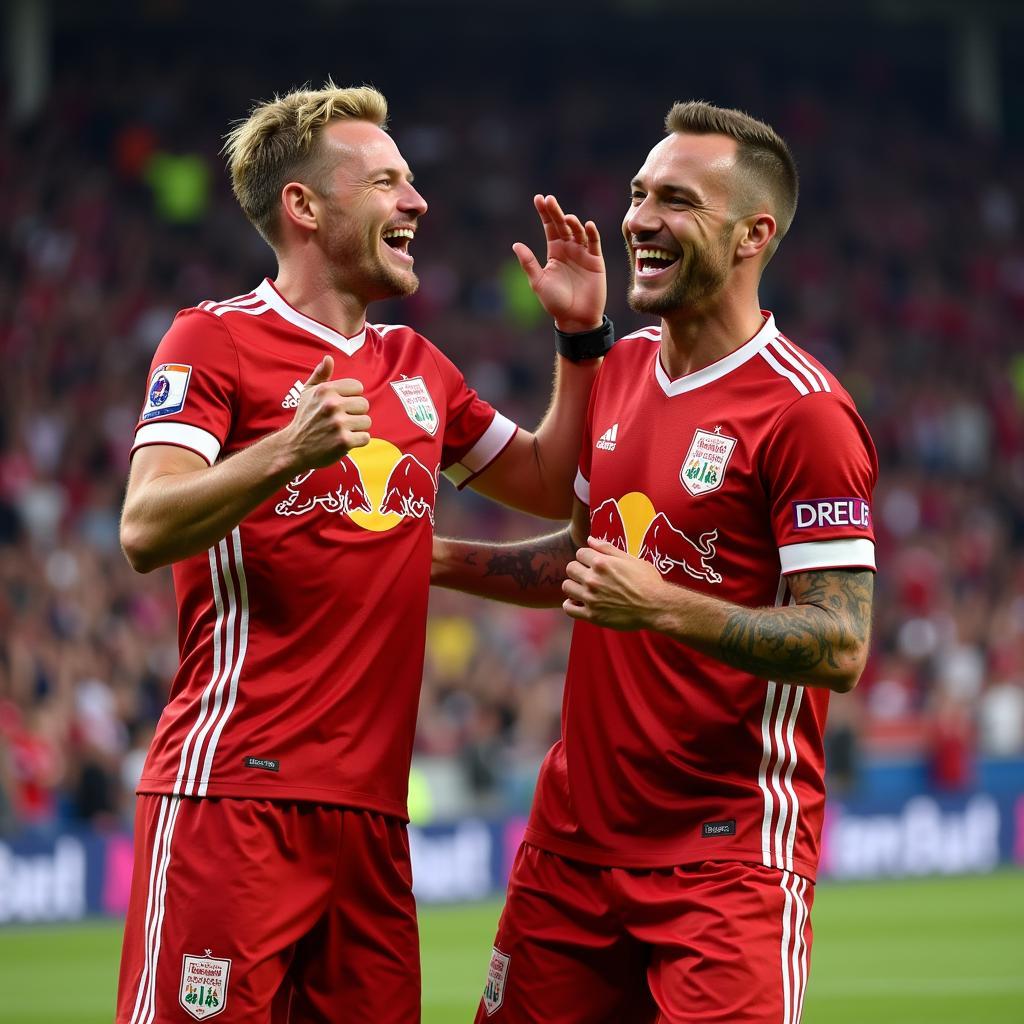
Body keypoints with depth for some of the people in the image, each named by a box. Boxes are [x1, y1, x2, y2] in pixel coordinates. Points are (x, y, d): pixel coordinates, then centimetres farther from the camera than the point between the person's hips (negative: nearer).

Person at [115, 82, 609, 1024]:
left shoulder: (415, 366, 21)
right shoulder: (217, 339, -1)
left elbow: (550, 485, 29)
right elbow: (146, 531, -14)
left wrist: (582, 338, 18)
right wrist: (287, 452, -29)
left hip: (370, 805, 7)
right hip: (235, 795, -7)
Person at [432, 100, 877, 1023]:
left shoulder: (804, 412, -13)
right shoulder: (624, 369, 12)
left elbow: (840, 648, -18)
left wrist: (666, 609, -28)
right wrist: (442, 560, 14)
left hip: (729, 852, -7)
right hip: (575, 830, 7)